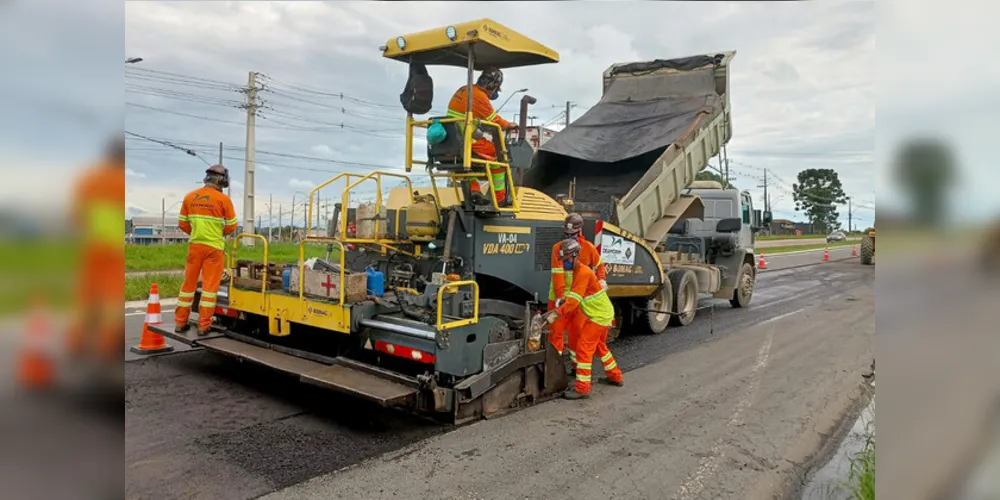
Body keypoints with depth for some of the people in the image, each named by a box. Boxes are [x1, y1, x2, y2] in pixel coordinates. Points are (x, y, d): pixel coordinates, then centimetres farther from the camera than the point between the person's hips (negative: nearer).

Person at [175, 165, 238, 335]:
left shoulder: (189, 197, 4)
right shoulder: (223, 199, -8)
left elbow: (182, 224, 8)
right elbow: (231, 226, -2)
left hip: (194, 245, 4)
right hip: (214, 247, -4)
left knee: (189, 283, 12)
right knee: (210, 285, 1)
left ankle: (180, 322, 19)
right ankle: (204, 325, 3)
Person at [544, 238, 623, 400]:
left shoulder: (583, 272, -22)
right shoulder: (578, 271, 10)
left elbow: (574, 300, -30)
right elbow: (572, 298, 11)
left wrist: (556, 314, -32)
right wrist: (554, 312, 5)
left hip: (599, 316, -10)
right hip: (603, 314, 10)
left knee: (584, 349, -10)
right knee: (600, 346, 24)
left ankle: (582, 389, -7)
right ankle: (616, 377, 38)